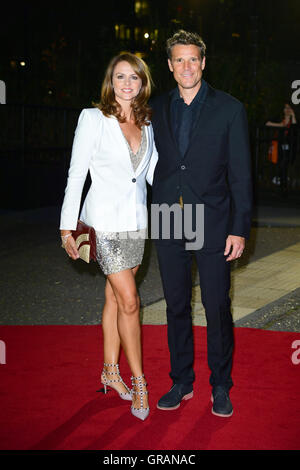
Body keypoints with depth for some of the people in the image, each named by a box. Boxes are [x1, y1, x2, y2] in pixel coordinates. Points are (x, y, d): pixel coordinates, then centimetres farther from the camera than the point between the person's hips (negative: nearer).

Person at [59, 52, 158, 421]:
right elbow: (76, 174, -6)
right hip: (105, 221, -5)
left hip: (136, 221, 5)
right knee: (129, 301, -7)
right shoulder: (93, 118, -6)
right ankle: (138, 380, 6)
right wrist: (67, 226, -8)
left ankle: (111, 371, 25)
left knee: (115, 298, 13)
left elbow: (154, 172, 13)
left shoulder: (146, 125, 8)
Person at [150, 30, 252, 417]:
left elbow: (240, 173, -3)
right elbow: (155, 164, 12)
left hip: (211, 223, -3)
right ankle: (181, 382, 26)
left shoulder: (229, 108, -1)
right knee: (176, 306, 11)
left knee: (217, 307, 3)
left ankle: (220, 387, 20)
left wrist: (239, 228, -8)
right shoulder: (157, 109, 9)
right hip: (168, 224, 3)